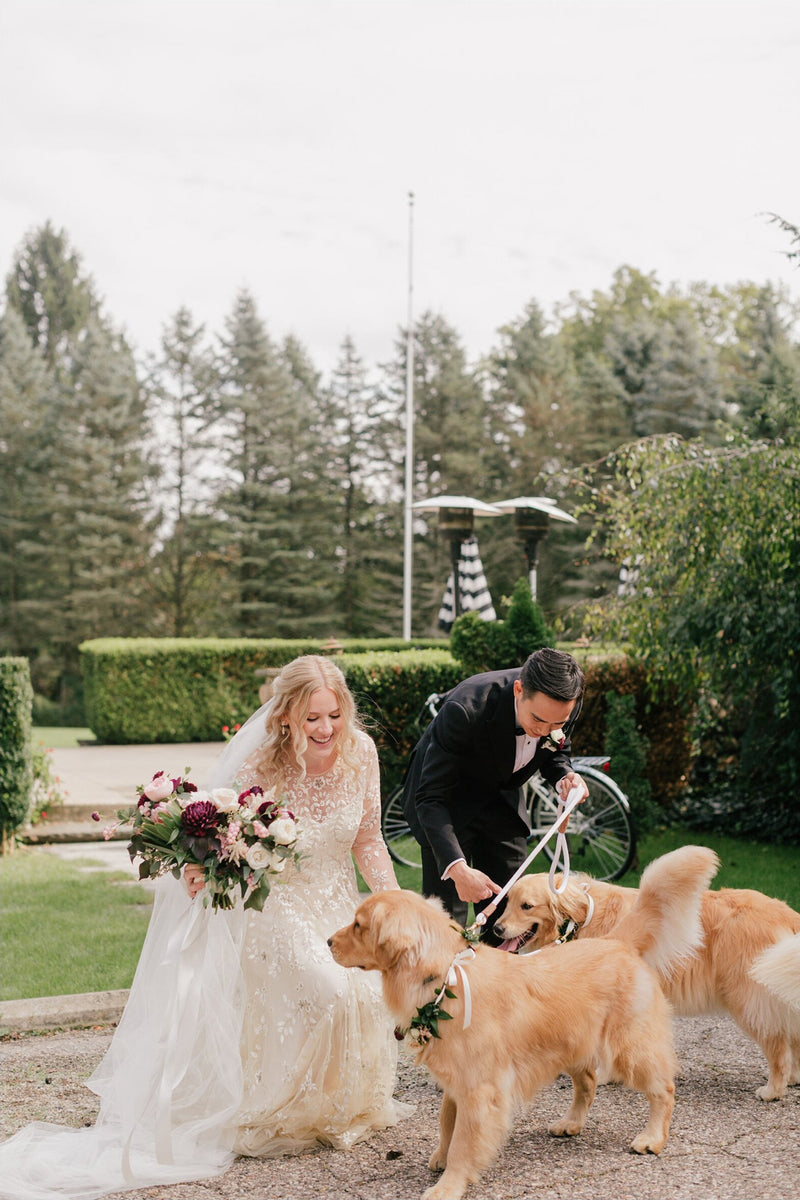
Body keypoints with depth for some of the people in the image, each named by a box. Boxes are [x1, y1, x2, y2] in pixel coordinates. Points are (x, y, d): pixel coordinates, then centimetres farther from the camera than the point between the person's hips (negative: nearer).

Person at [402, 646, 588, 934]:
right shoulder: (466, 708, -39)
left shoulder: (567, 704, -22)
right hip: (448, 802, -5)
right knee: (446, 916, -9)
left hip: (502, 798, 5)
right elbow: (430, 798, -33)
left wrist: (564, 778, -21)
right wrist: (457, 868, -43)